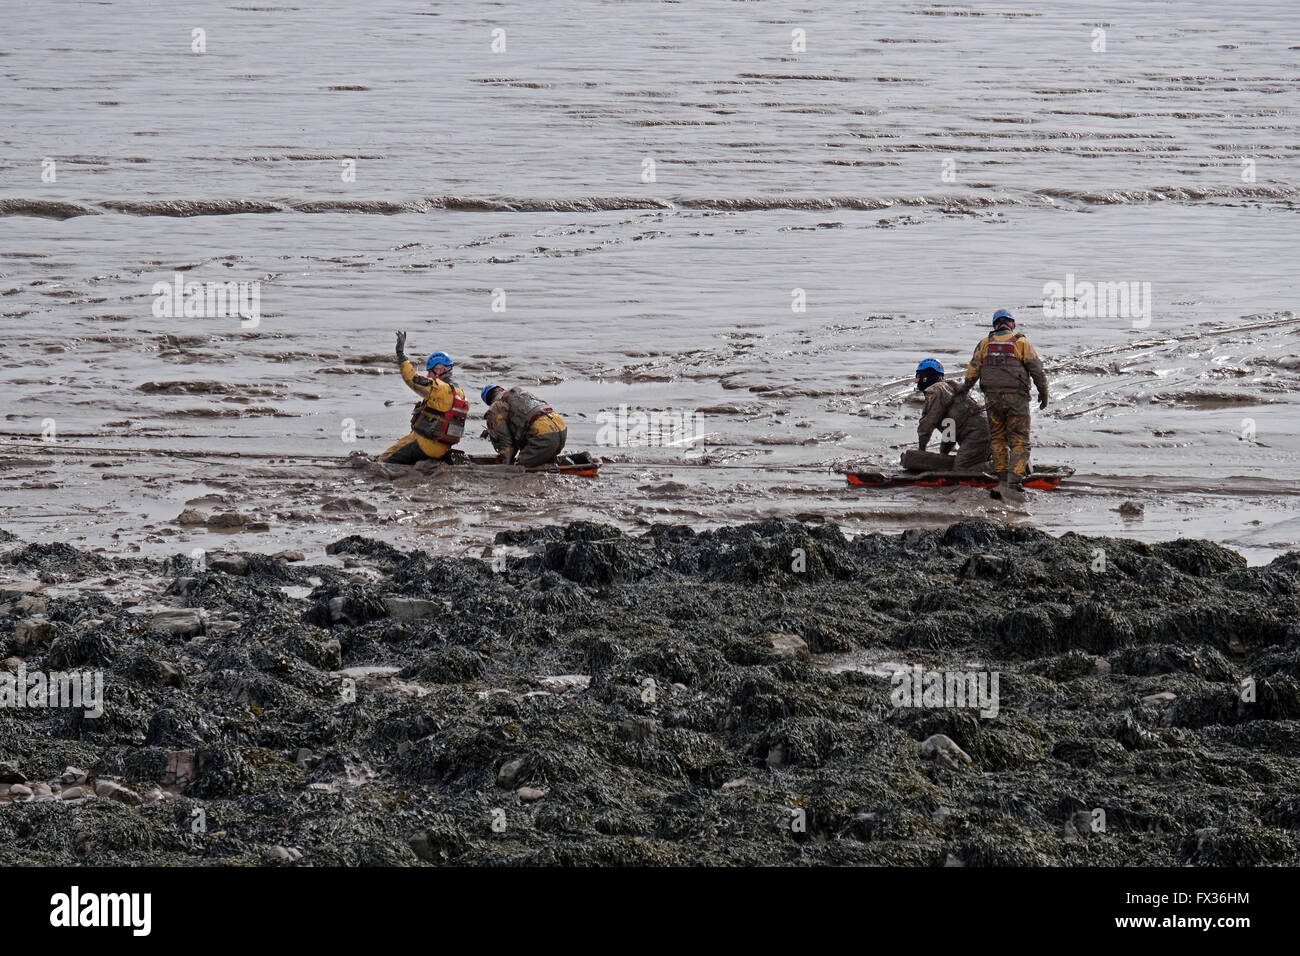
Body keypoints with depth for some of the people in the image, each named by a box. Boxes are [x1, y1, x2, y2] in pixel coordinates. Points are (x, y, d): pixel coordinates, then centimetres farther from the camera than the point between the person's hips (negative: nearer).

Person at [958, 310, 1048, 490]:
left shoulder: (984, 343, 7)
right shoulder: (1021, 343, 0)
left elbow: (973, 370, 10)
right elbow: (1036, 369, -1)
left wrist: (965, 388, 27)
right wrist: (1043, 394, 8)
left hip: (993, 398, 3)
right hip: (1016, 397, -3)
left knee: (998, 440, 14)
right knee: (1019, 441, 0)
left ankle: (1002, 479, 12)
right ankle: (1014, 481, -12)